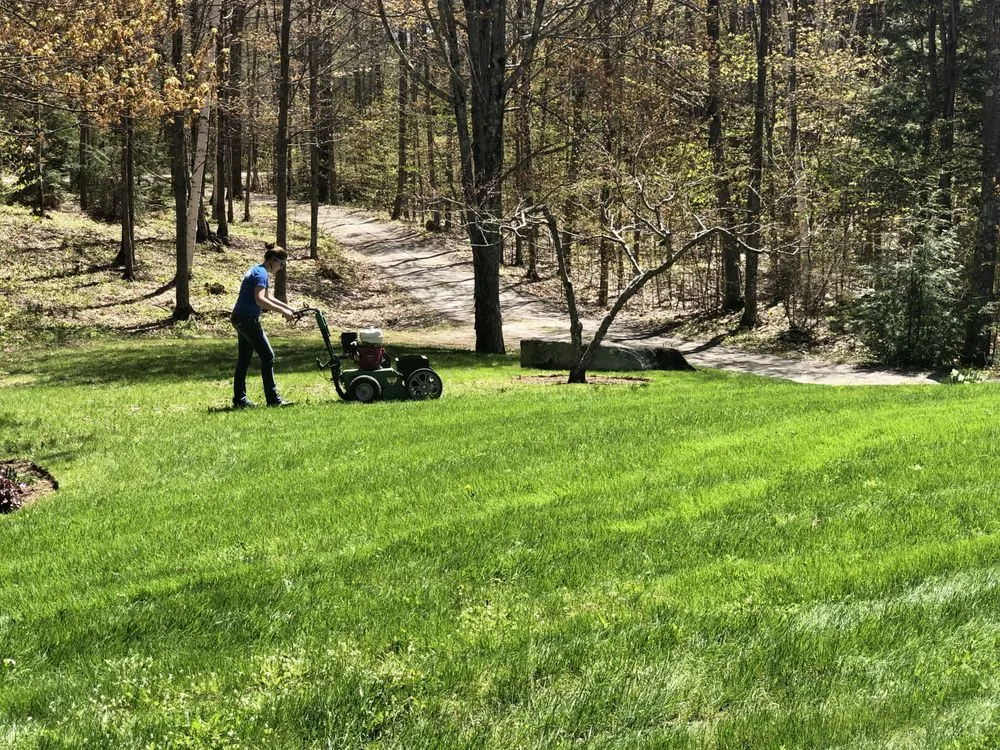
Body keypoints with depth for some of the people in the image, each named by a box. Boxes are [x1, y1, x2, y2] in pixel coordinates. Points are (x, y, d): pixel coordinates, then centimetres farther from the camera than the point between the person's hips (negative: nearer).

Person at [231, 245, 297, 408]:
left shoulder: (256, 271, 18)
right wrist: (283, 311, -27)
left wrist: (288, 308, 26)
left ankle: (239, 399, 14)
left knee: (244, 359, 12)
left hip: (239, 319, 10)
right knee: (267, 356, -6)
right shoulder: (261, 273, -14)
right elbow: (260, 300, -27)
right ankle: (273, 399, -5)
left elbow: (266, 297, 29)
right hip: (248, 319, -10)